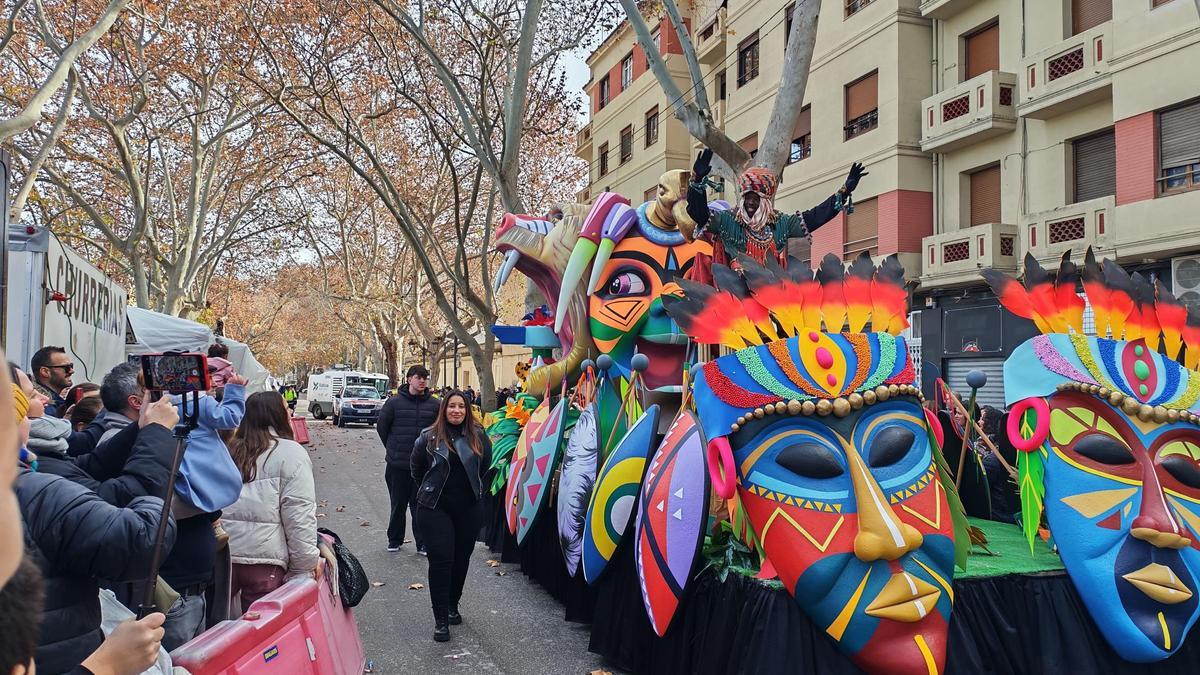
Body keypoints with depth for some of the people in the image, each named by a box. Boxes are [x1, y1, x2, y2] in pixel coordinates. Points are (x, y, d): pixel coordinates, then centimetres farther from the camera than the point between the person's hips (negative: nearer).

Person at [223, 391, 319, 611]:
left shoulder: (230, 451, 9)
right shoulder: (291, 454, -4)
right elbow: (299, 517, -10)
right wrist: (305, 569, -5)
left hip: (219, 554, 5)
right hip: (262, 560, -4)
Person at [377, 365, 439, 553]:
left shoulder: (434, 404, 0)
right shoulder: (395, 402, -3)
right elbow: (381, 426, 7)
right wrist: (392, 447, 10)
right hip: (397, 464, 0)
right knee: (398, 504, 11)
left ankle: (423, 543, 13)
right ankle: (394, 540, 27)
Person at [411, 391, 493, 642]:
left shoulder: (478, 436, -2)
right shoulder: (429, 437, -5)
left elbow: (486, 464, 15)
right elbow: (417, 468, 11)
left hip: (468, 508, 2)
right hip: (435, 508, -2)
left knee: (461, 558, 12)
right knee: (441, 560, -8)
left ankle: (452, 606, 33)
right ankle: (441, 619, -1)